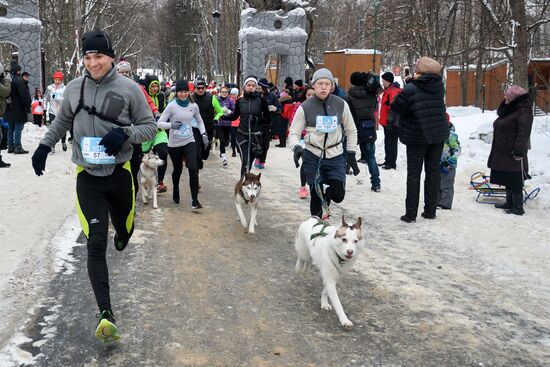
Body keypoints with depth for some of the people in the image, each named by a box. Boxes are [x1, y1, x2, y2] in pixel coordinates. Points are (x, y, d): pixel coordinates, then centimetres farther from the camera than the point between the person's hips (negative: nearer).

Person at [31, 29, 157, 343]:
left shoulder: (128, 88, -7)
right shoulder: (75, 88, 1)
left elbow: (150, 126, -2)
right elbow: (62, 121, 20)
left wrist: (125, 133, -19)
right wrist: (45, 146, 15)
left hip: (120, 173, 0)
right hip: (88, 177, 0)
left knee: (125, 231, 19)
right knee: (96, 244, -10)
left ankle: (121, 235, 60)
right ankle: (106, 315, -12)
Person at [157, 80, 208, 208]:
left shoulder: (193, 106, 1)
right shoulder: (172, 106, -8)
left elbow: (199, 121, 16)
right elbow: (159, 123, -11)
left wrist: (204, 134, 2)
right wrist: (171, 125, -29)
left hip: (189, 142, 1)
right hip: (174, 144, -1)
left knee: (193, 169, -16)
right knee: (177, 170, 15)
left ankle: (195, 200, -11)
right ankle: (175, 190, 46)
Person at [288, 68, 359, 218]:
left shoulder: (340, 104, -2)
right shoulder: (305, 107, -5)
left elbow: (351, 131, 9)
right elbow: (294, 133, -2)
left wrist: (351, 154, 6)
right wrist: (296, 147, -22)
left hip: (336, 156, 1)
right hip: (313, 156, -1)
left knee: (338, 195, -5)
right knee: (316, 195, -1)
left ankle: (326, 196, 33)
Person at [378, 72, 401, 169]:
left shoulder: (393, 91, -16)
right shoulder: (388, 90, 17)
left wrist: (390, 121, -24)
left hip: (392, 124, -11)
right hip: (388, 122, 11)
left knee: (391, 143, -7)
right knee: (388, 142, 16)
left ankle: (392, 163, -3)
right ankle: (388, 161, 25)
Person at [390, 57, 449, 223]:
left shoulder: (410, 90, -18)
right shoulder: (439, 87, -2)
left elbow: (395, 108, -14)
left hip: (417, 137, -4)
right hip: (439, 135, 4)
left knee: (414, 175, 4)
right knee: (433, 172, 11)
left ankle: (411, 213, 5)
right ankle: (430, 211, 15)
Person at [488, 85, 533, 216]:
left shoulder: (524, 111, -15)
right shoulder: (509, 110, 15)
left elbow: (523, 133, -22)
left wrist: (519, 151, -25)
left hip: (513, 155, -10)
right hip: (502, 153, 10)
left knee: (515, 181, -5)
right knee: (507, 180, 17)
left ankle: (518, 207, 0)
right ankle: (509, 203, 27)